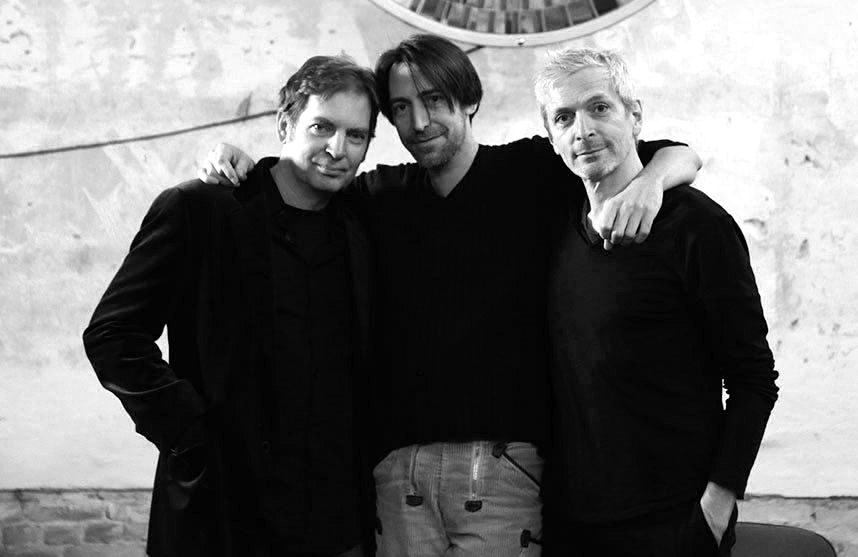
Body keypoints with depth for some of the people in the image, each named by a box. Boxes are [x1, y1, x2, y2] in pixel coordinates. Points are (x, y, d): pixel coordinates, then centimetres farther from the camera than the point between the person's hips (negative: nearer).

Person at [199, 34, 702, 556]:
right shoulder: (382, 196, 12)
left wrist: (647, 184, -18)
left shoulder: (531, 171, 4)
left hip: (501, 460, -2)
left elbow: (680, 156, 5)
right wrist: (234, 161, 6)